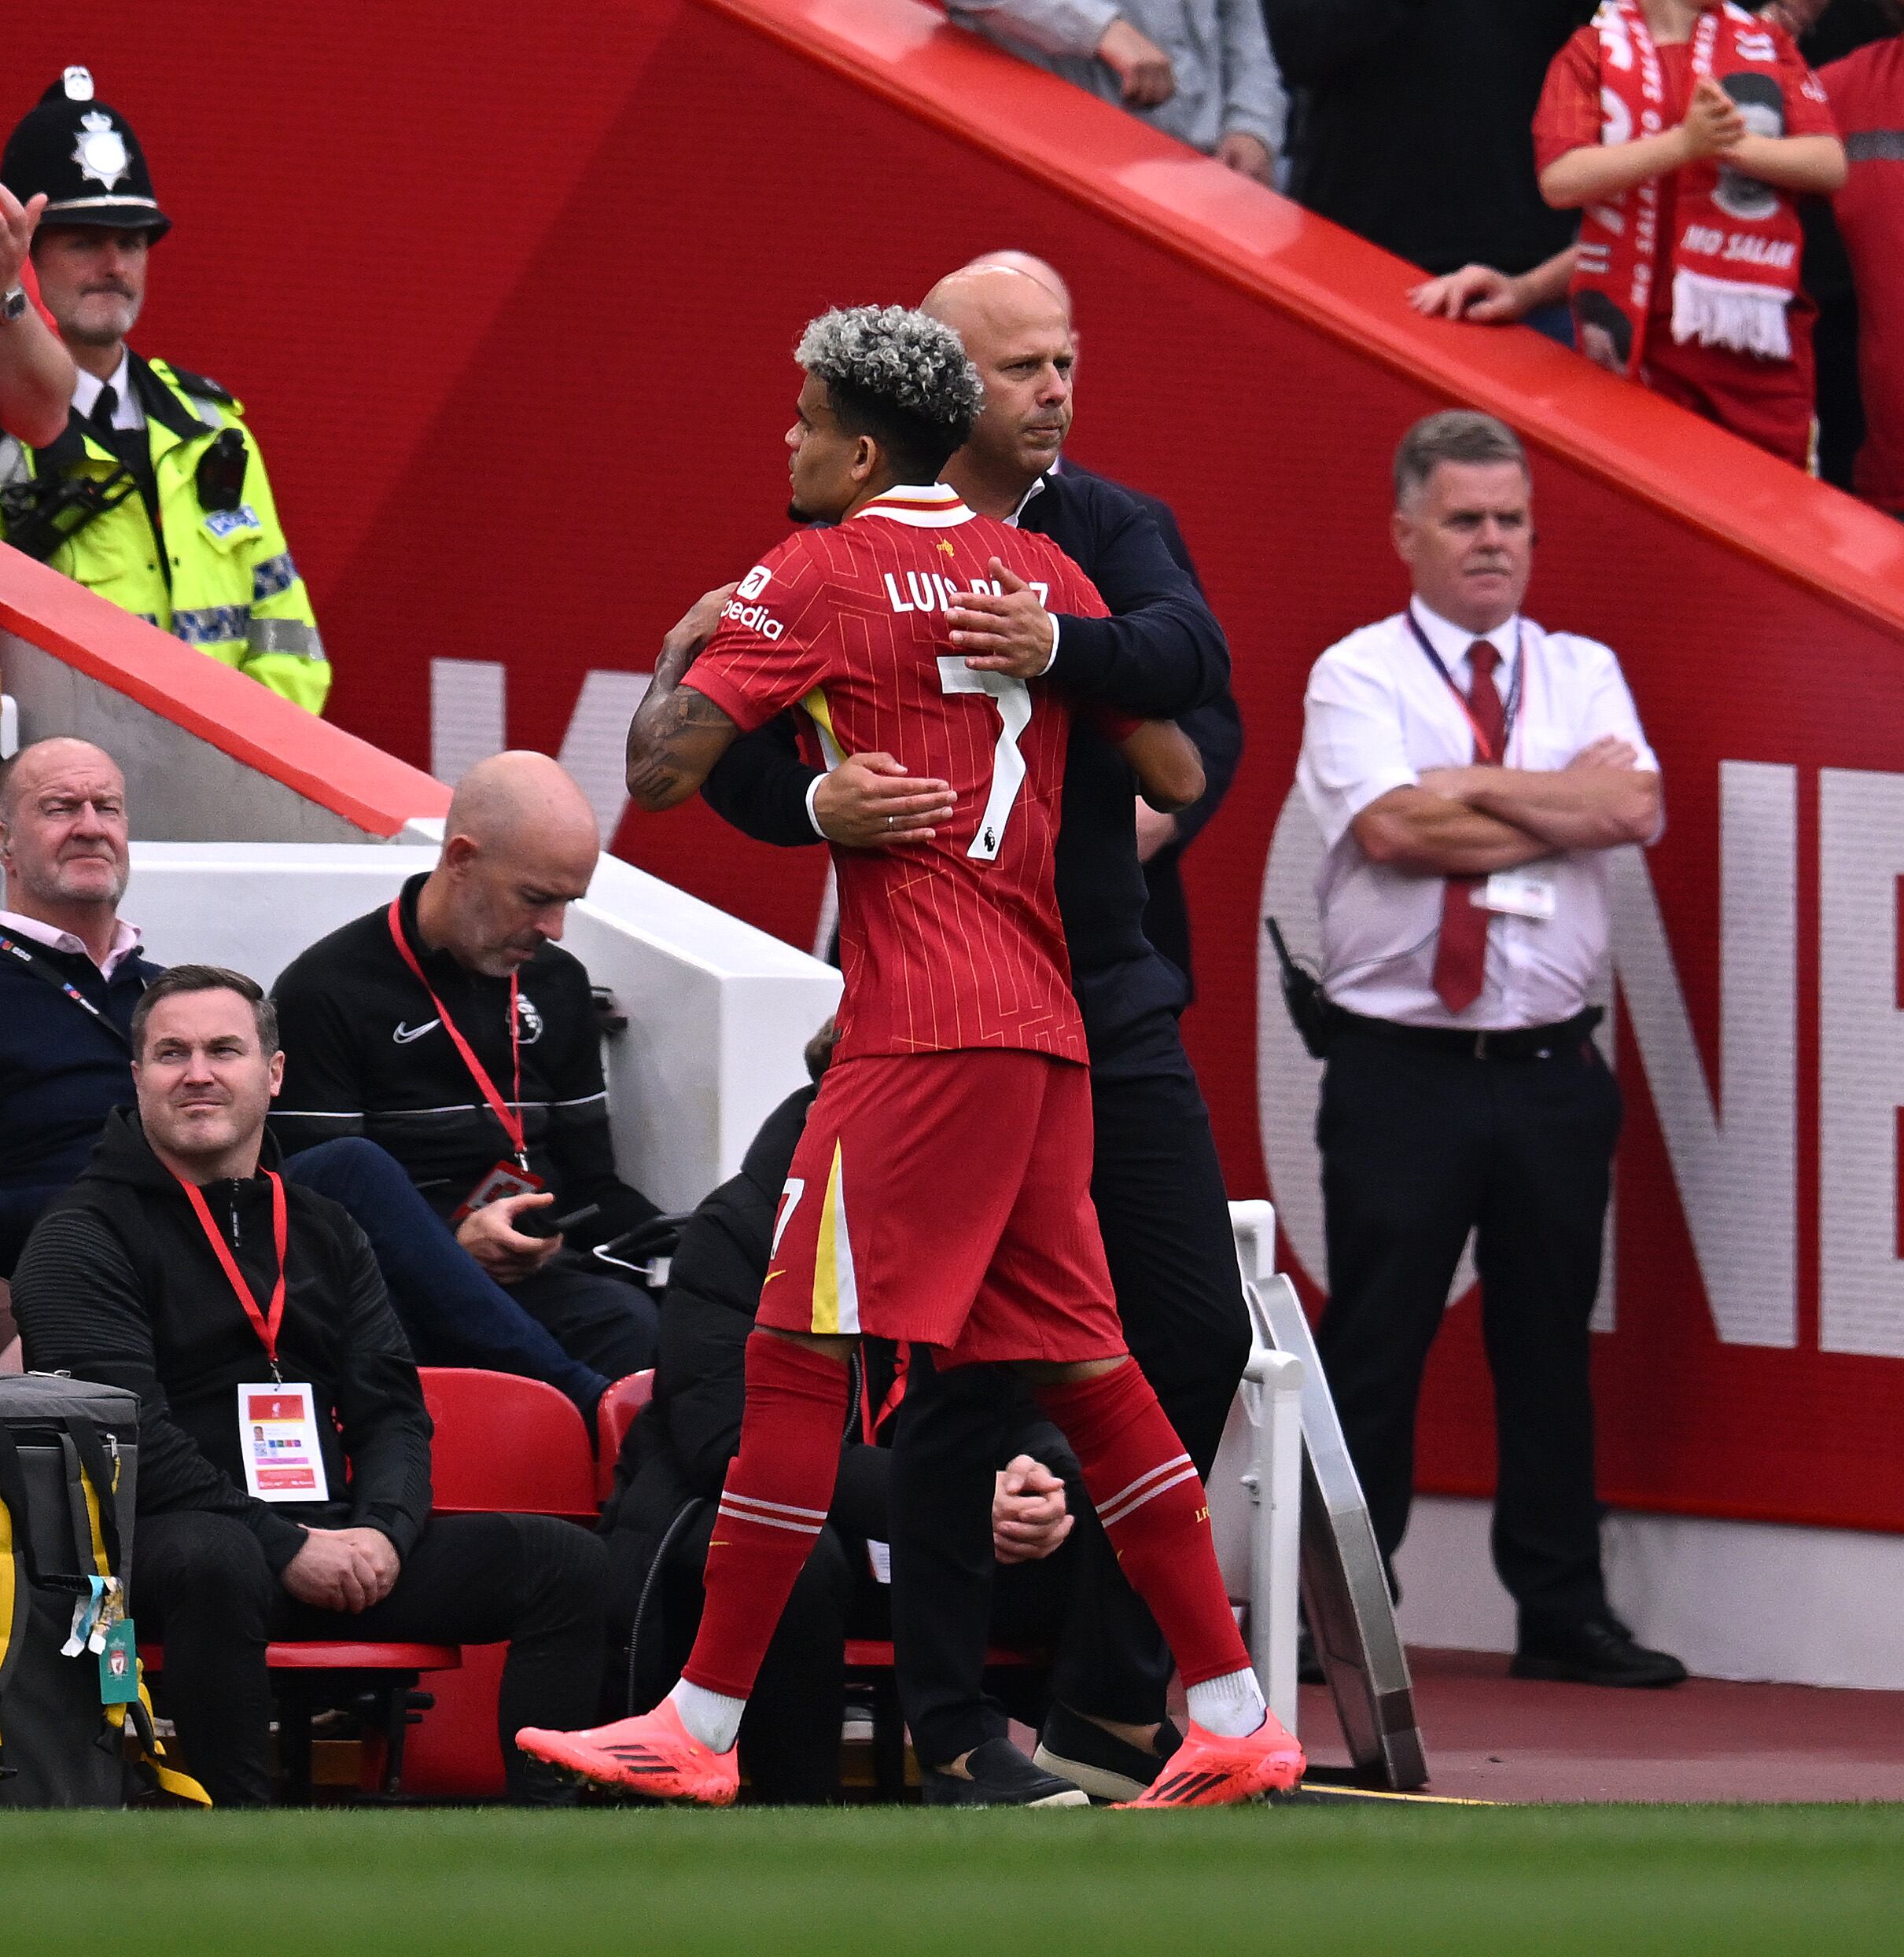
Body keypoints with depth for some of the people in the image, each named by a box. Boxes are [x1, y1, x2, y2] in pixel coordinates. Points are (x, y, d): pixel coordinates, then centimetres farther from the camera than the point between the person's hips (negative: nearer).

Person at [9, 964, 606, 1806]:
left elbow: (391, 1406, 15)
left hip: (336, 1540, 6)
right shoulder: (83, 1237, 0)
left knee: (568, 1563, -8)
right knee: (214, 1562, -42)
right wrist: (283, 1547, -20)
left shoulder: (321, 1230, 21)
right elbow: (131, 1437, -12)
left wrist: (382, 1529, -8)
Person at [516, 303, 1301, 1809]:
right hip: (1047, 1022, 7)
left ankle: (699, 1726, -7)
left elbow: (664, 773, -9)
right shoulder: (1035, 571, 16)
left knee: (802, 1360, -6)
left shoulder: (820, 575, -4)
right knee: (1082, 1364, 11)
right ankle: (1236, 1719, 9)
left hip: (925, 1030, -7)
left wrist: (680, 655, 10)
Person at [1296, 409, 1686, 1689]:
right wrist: (1559, 811, -8)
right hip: (1401, 1067, -3)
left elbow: (1635, 805, -7)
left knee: (1552, 1344, 9)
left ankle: (1564, 1613, 16)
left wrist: (1474, 786, -11)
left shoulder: (1582, 674, 11)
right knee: (1374, 1348, -1)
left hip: (1551, 1067, 3)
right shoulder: (1358, 678, 0)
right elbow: (1393, 829, -16)